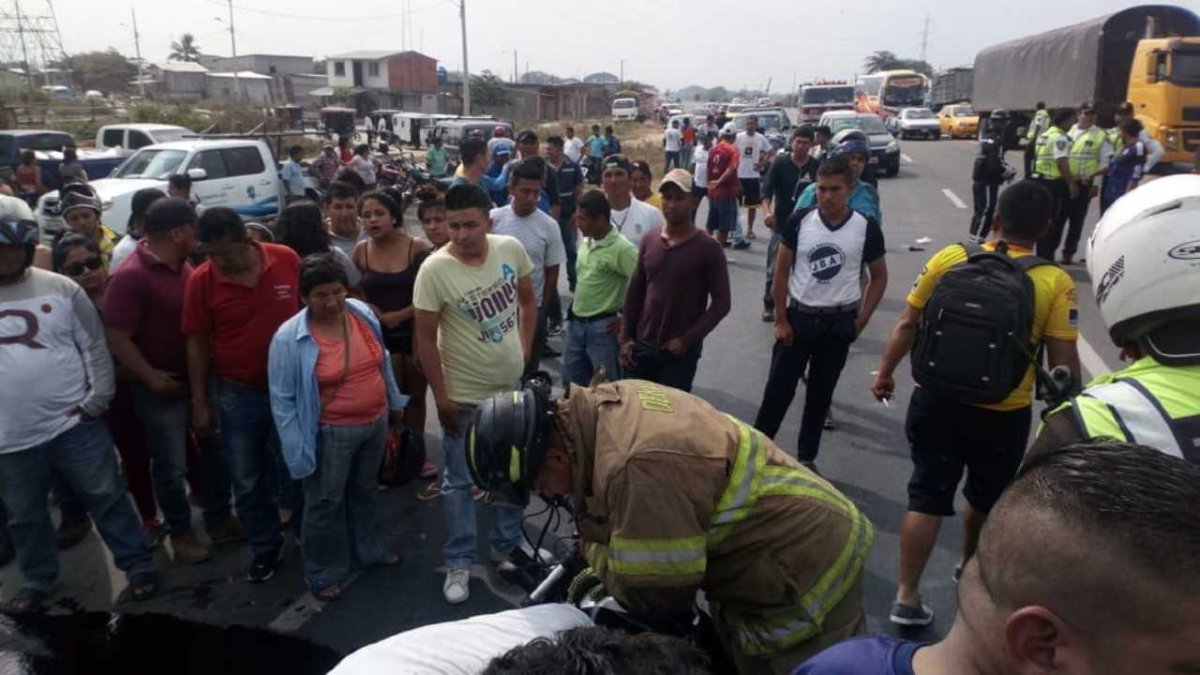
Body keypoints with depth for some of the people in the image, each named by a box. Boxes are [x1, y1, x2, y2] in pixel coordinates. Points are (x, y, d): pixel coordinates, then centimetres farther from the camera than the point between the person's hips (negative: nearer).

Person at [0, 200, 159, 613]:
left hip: (74, 423, -2)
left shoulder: (60, 288, -2)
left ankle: (138, 565, 24)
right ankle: (37, 582, 37)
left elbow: (94, 347, 0)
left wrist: (97, 400, -7)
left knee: (107, 498, 8)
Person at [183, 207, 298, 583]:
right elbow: (197, 344, -3)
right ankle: (265, 548, 33)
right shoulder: (201, 280, -11)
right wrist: (200, 402, -2)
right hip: (235, 396, 0)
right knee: (247, 482, 12)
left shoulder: (287, 260, -10)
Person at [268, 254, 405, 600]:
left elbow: (382, 361, 10)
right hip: (331, 433, -5)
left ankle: (368, 549, 45)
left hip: (375, 421, 5)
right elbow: (283, 400, -15)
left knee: (365, 489, 24)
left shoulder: (363, 313, -6)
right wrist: (297, 451, -15)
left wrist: (394, 401, 18)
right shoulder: (289, 338, -21)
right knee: (326, 502, 11)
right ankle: (323, 573, 31)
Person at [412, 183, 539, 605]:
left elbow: (528, 299, 7)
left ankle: (507, 544, 42)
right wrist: (442, 398, -14)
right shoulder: (435, 269, -21)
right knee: (459, 481, 9)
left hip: (515, 384, 5)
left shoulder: (511, 249, -11)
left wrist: (525, 348, 0)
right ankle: (459, 562, 29)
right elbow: (426, 339, -16)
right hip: (465, 394, -4)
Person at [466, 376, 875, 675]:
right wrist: (607, 562, 3)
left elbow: (649, 588, -25)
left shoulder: (637, 466, -37)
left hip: (807, 576, -9)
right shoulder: (610, 403, -6)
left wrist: (594, 551, -8)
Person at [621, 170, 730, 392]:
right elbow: (635, 292, 9)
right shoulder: (649, 240, 3)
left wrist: (688, 340, -14)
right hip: (642, 346, 4)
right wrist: (626, 337, 4)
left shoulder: (708, 248, -10)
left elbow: (721, 303, -9)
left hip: (681, 351, -4)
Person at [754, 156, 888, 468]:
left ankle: (806, 458, 27)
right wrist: (780, 320, -5)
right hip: (798, 316, 0)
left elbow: (879, 278, 4)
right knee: (778, 389, 4)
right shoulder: (799, 221, -7)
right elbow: (781, 272, -2)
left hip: (839, 322, 1)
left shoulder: (866, 228, -7)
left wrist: (861, 321, -2)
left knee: (821, 394, 13)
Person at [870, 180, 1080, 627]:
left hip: (936, 400, 1)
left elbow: (907, 325, 0)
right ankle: (970, 565, 48)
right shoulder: (1055, 282, -11)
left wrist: (884, 373, 14)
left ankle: (906, 597, 14)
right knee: (986, 497, 24)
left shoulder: (949, 258, -5)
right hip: (1004, 415, -1)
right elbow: (1063, 363, -9)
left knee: (927, 496, 11)